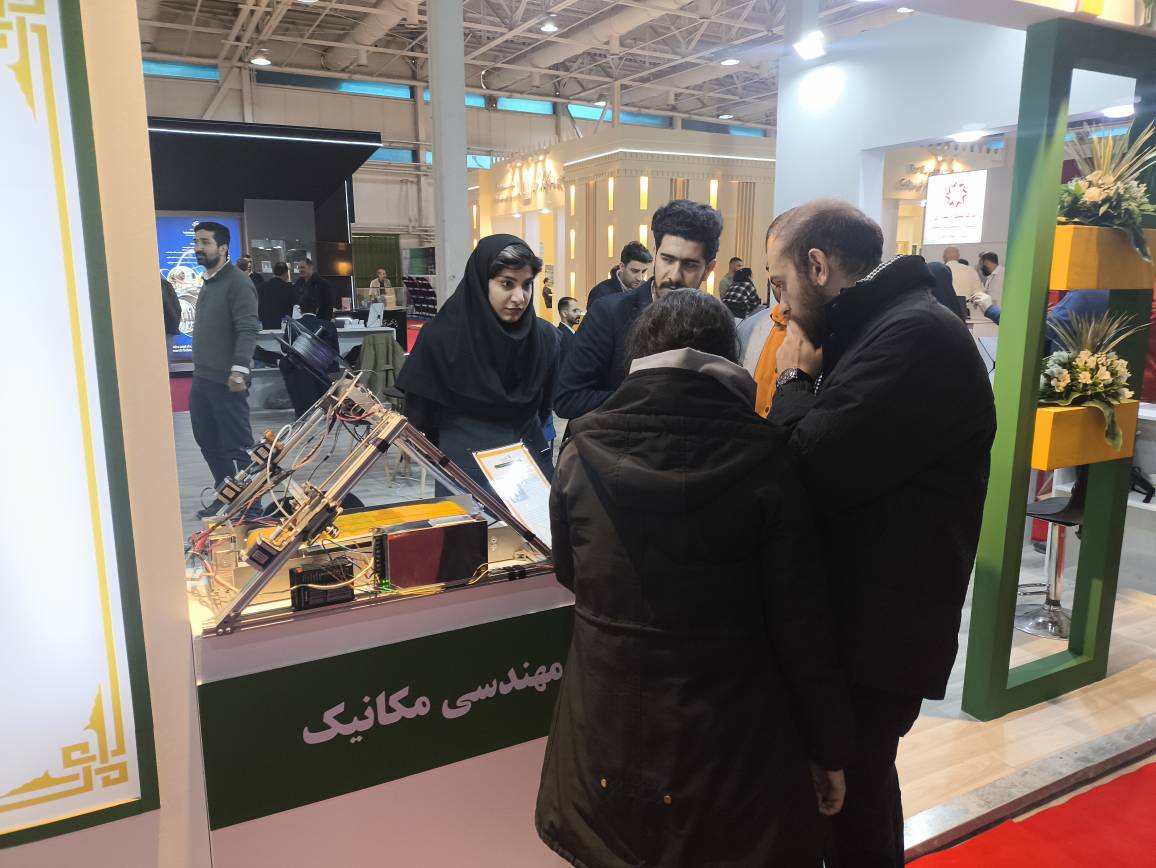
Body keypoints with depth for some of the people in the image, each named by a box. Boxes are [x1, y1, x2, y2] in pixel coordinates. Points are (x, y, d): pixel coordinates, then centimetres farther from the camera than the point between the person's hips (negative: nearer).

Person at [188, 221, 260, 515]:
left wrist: (239, 370, -27)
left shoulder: (237, 282, -11)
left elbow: (247, 330, -19)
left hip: (225, 380, -9)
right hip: (201, 378, 9)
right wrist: (199, 368, 21)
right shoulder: (208, 282, 17)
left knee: (237, 446, -3)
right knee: (208, 441, 15)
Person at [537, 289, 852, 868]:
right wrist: (830, 744, 2)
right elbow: (800, 618, -11)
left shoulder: (584, 448, -8)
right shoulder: (760, 456, -15)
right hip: (727, 731, -2)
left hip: (607, 724, 2)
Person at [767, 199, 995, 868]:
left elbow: (817, 470, -26)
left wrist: (794, 378, -12)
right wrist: (807, 382, -2)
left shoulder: (916, 335, -22)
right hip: (856, 607, 9)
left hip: (881, 621, -9)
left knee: (852, 782, 8)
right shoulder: (876, 328, 11)